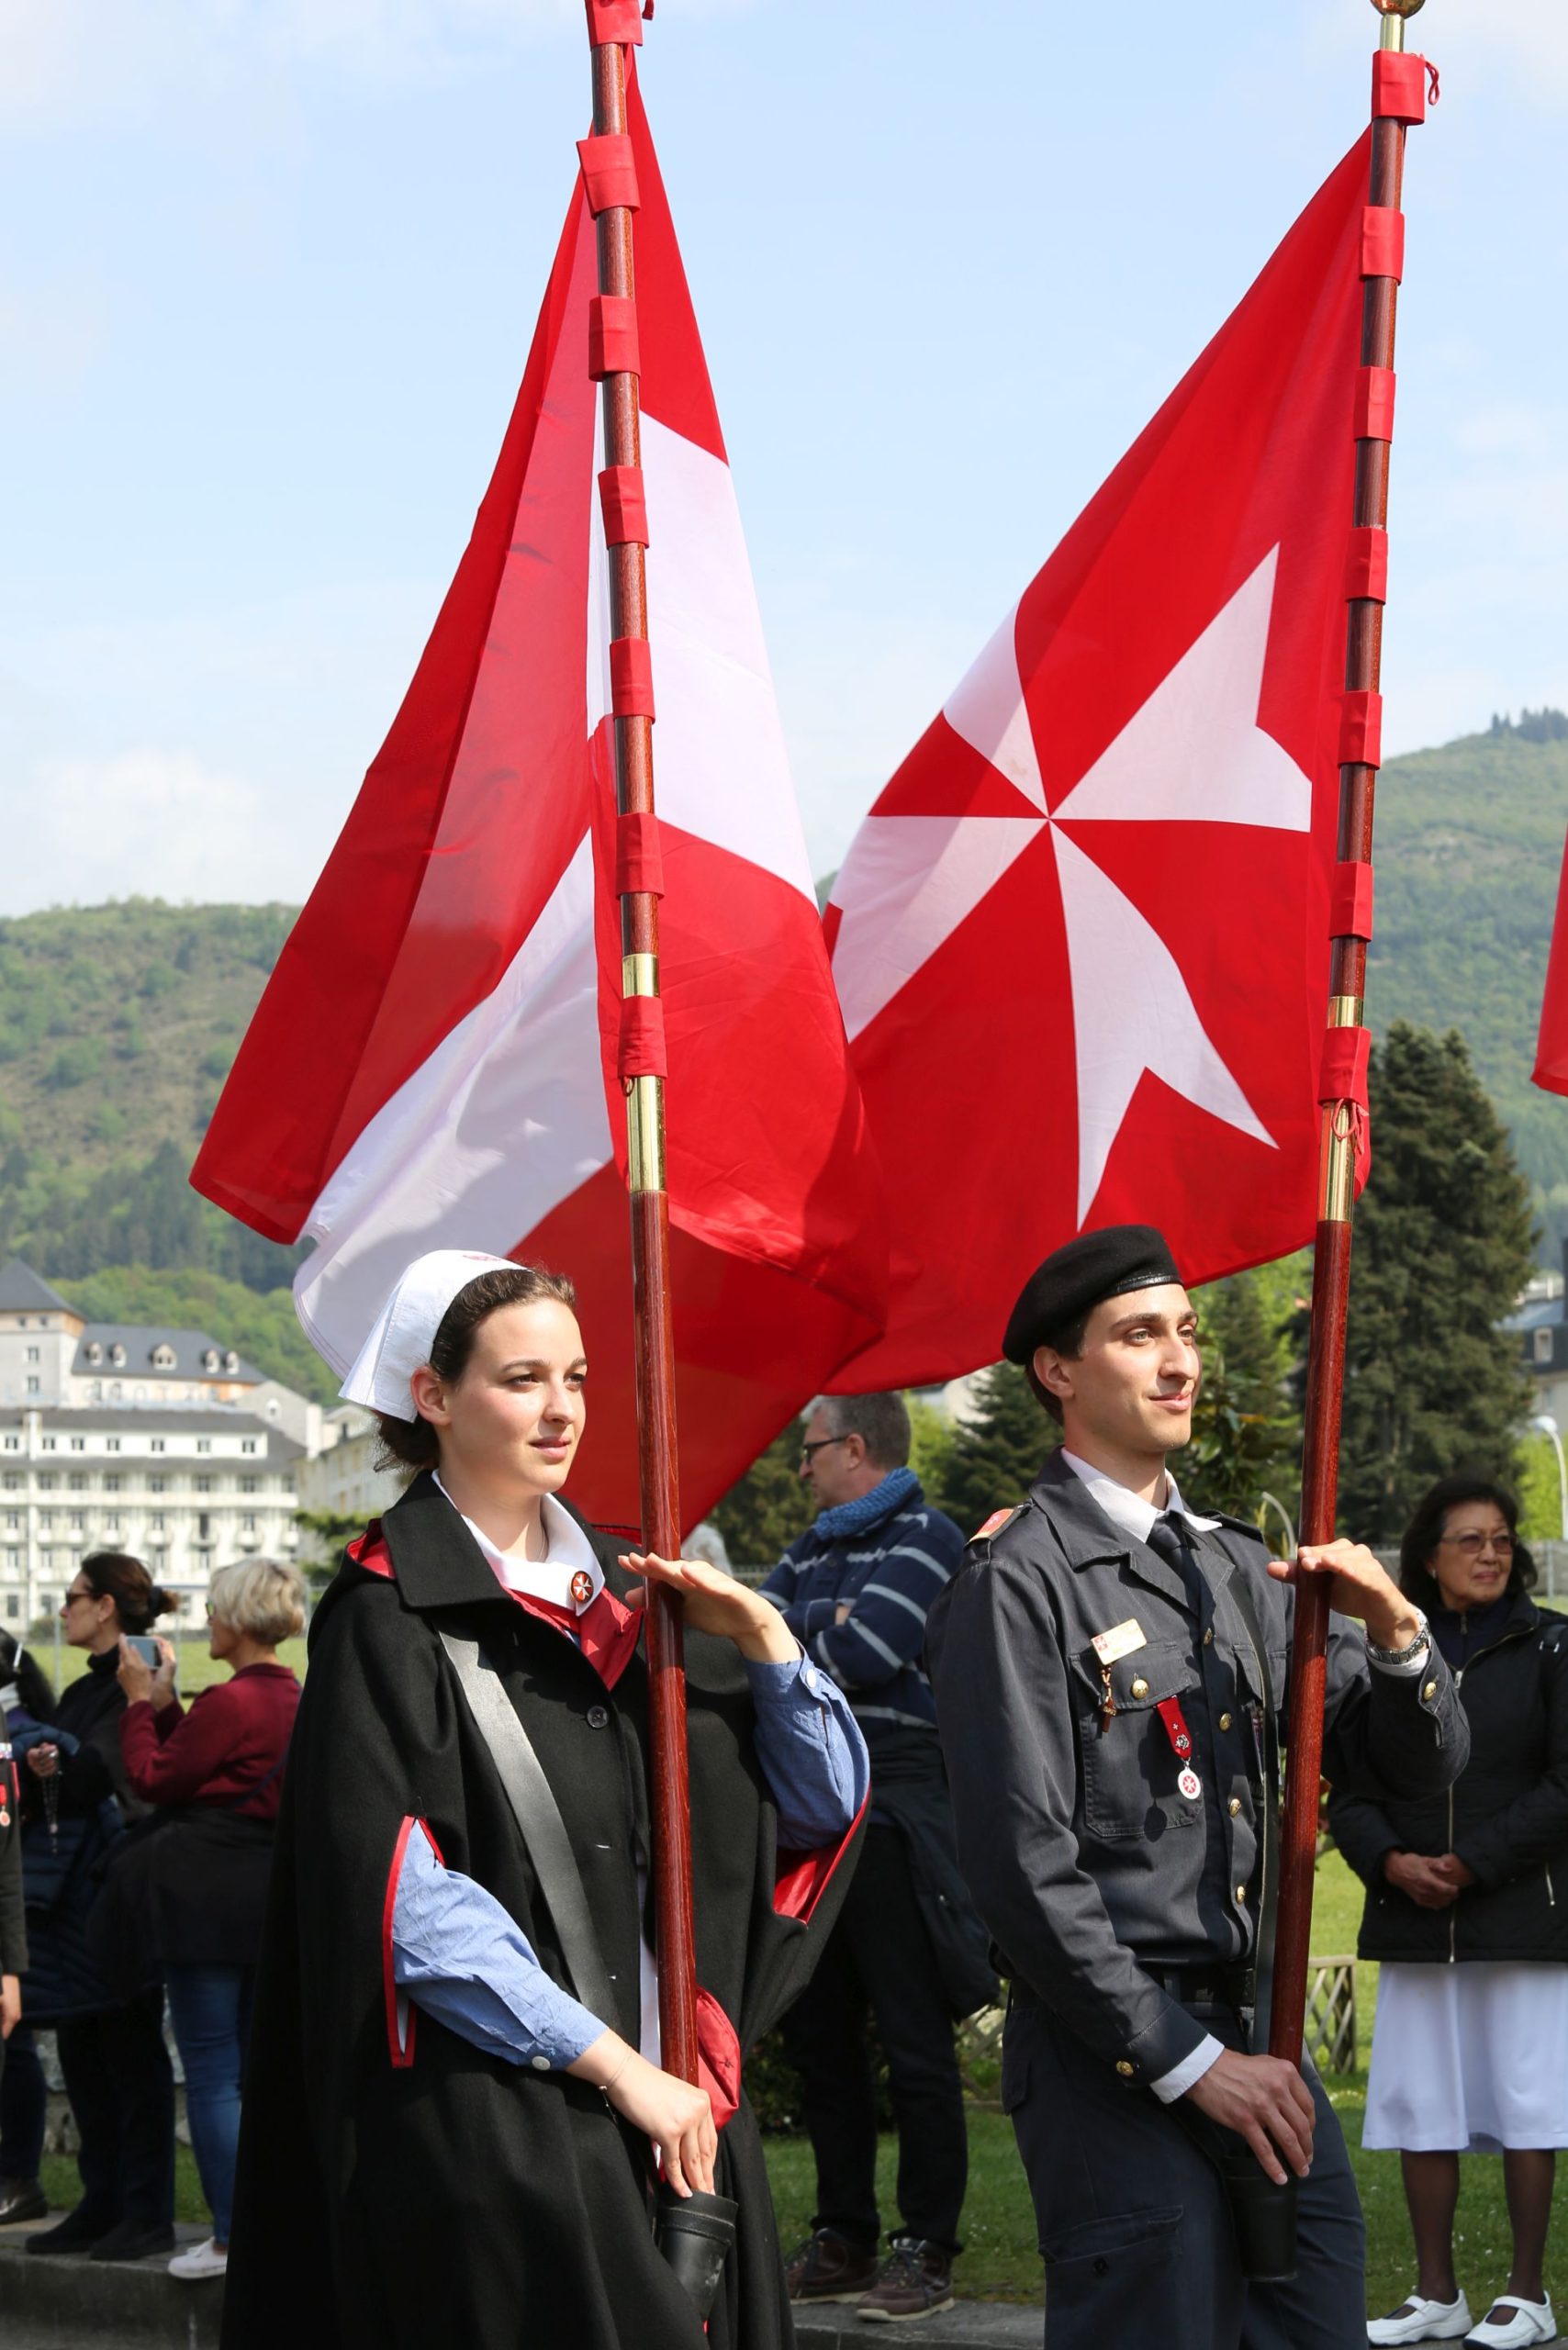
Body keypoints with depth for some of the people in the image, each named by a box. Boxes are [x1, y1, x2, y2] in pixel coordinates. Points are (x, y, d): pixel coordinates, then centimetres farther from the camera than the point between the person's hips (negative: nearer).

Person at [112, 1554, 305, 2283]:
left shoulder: (229, 1702, -17)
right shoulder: (294, 1702, 9)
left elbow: (153, 1778, -8)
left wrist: (142, 1703, 3)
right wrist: (165, 1703, 16)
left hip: (211, 1895, -8)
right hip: (274, 1894, 8)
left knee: (210, 2071, -2)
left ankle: (233, 2235, -2)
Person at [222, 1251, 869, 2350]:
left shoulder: (627, 1592, 13)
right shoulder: (387, 1617, -4)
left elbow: (826, 1805, 13)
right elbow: (403, 1897, -14)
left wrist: (764, 1640, -4)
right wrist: (611, 2063, -16)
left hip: (675, 2109, 5)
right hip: (487, 2125, -5)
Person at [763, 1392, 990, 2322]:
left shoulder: (926, 1539, -6)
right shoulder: (811, 1554, 19)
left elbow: (866, 1656, -16)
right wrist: (828, 1619, -7)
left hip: (893, 1815, -8)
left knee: (915, 2042, -3)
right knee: (818, 2033, 11)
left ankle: (927, 2249, 2)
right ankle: (845, 2237, 20)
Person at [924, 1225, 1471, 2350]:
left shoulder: (1240, 1568, 14)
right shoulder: (1017, 1584, -8)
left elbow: (1414, 1768, 16)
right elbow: (1026, 1868, -14)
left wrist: (1395, 1632, -5)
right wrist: (1189, 2065, -13)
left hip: (1259, 2047, 7)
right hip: (1116, 2065, -7)